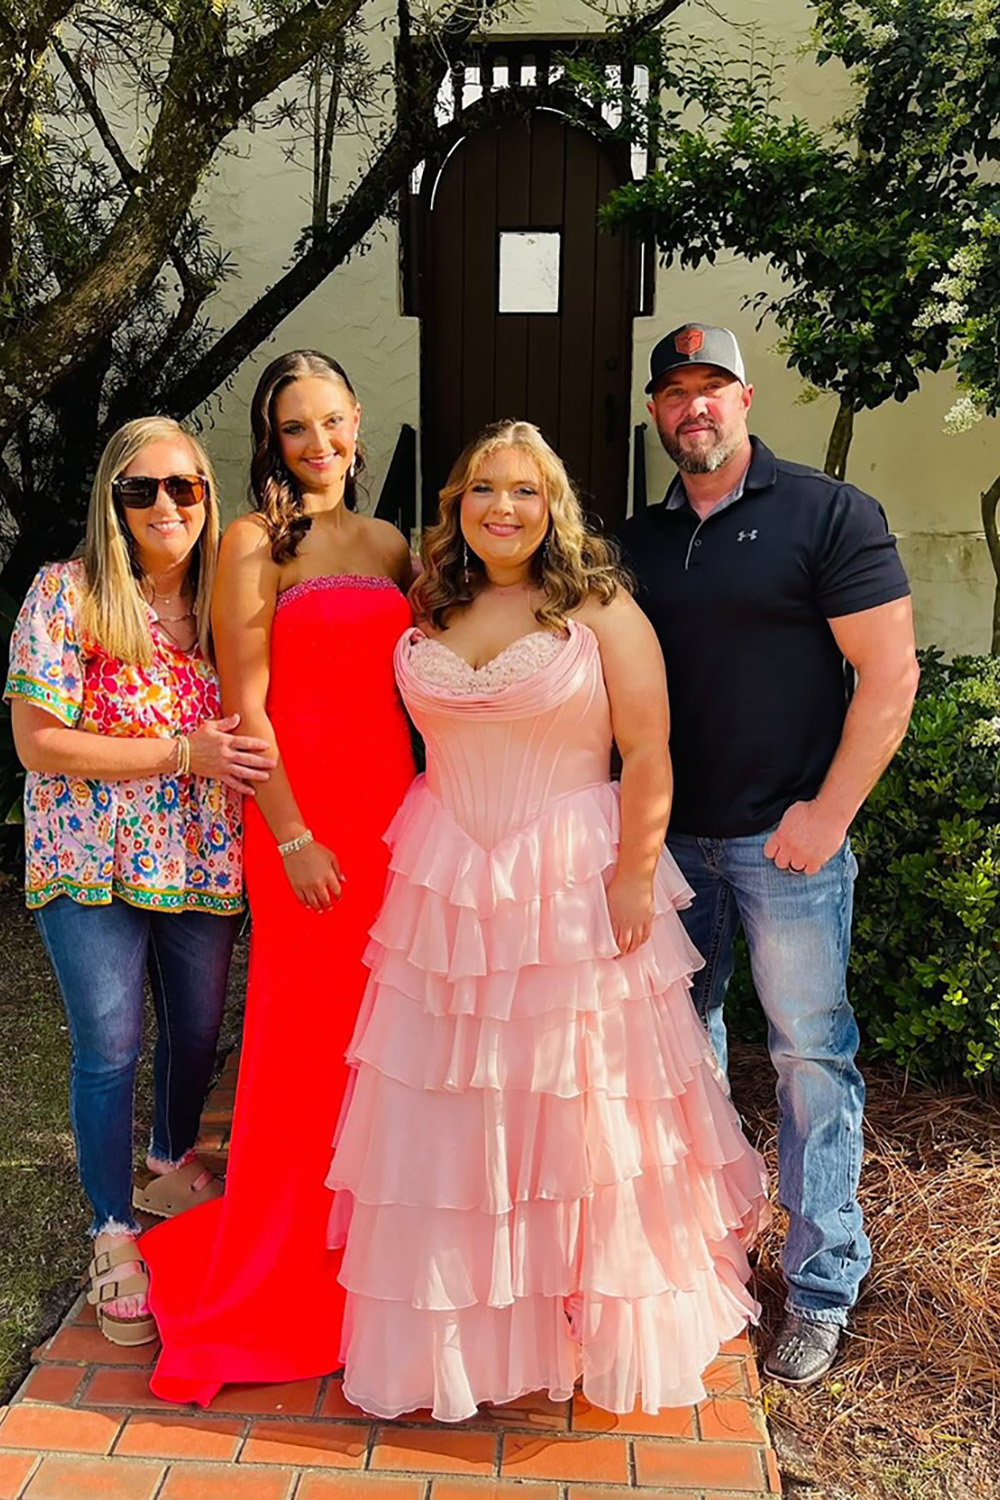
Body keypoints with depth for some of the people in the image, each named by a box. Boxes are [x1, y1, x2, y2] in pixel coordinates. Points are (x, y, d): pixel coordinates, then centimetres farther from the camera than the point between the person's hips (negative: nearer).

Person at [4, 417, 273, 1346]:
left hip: (203, 855, 4)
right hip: (95, 856, -4)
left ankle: (173, 1166, 44)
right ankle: (115, 1234, 21)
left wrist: (244, 756, -7)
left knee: (197, 1031, 15)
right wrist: (181, 754, -18)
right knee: (109, 1049, 0)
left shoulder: (222, 599, 4)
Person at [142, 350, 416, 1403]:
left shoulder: (388, 545, 12)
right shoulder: (256, 541, -5)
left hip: (394, 808, 5)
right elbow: (244, 704, -9)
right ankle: (278, 1277, 25)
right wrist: (292, 838, -12)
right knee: (306, 1036, 4)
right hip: (300, 815, -5)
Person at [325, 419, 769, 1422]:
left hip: (574, 887, -4)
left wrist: (634, 879, -13)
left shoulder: (601, 609, -4)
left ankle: (604, 1325, 24)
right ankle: (457, 1328, 28)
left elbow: (649, 755, -8)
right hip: (445, 887, 4)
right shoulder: (428, 617, 8)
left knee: (579, 1104, 4)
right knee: (447, 1107, 9)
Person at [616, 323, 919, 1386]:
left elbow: (890, 674, -9)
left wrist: (829, 811, -13)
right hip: (667, 837, 5)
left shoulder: (829, 513, -5)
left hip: (787, 836, -5)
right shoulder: (638, 540, 11)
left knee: (811, 1053, 2)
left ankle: (820, 1291, 17)